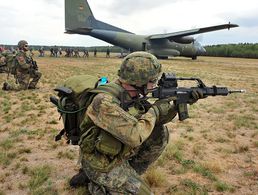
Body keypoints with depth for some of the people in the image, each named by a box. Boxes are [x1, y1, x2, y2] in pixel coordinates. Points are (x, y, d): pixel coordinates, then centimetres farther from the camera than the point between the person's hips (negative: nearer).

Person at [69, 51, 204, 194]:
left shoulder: (133, 95, -5)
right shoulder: (106, 101, -31)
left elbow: (156, 119, 5)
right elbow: (134, 136, -36)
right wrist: (155, 109, -22)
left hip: (119, 152, 8)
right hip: (100, 162, -7)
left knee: (161, 134, -1)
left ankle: (130, 174, 10)